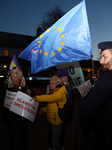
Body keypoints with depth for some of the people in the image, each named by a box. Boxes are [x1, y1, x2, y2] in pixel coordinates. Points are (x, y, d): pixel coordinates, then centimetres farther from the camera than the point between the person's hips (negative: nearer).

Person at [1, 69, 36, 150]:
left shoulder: (25, 87, -7)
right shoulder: (8, 86, -1)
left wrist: (30, 93, -20)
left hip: (22, 116, -2)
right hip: (9, 116, 2)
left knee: (23, 135, 13)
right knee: (10, 135, 16)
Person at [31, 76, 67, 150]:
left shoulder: (61, 92, -19)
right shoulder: (54, 92, 14)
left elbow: (51, 98, -38)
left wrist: (38, 98, -44)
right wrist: (44, 109, 8)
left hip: (57, 121, -9)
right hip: (52, 119, 9)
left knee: (55, 140, 2)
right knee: (54, 138, 24)